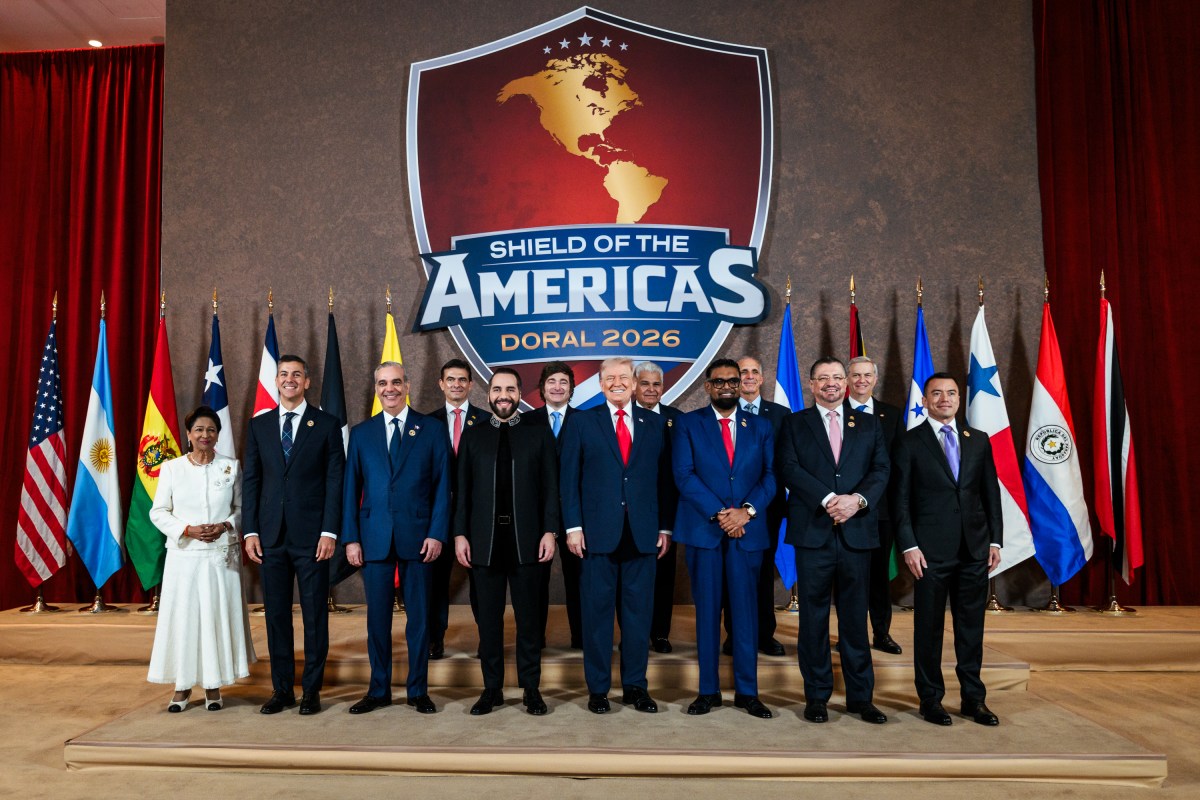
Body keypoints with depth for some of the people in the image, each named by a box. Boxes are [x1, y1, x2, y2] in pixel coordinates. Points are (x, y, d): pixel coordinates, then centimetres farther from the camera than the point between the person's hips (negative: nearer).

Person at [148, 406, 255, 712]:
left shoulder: (231, 467, 3)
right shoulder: (171, 468, 1)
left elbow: (241, 507, 7)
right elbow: (158, 512, 3)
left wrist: (225, 526, -11)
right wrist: (188, 530, -11)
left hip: (222, 555, 0)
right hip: (184, 555, 0)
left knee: (218, 615, 3)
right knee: (182, 616, 3)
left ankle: (213, 686, 15)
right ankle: (182, 686, 18)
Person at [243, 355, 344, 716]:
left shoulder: (327, 425, 0)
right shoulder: (258, 425, 10)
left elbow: (335, 481, -3)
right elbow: (250, 480, 9)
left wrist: (329, 532, -10)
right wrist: (251, 530, 1)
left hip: (311, 535, -3)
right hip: (271, 536, 3)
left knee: (315, 615, 4)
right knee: (276, 614, 9)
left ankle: (311, 690, 16)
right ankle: (282, 689, 22)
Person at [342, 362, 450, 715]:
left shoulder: (432, 429, 3)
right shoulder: (361, 432, 9)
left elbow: (442, 485, 0)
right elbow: (351, 489, 7)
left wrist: (437, 534, -8)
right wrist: (351, 538, 0)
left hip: (418, 536, -1)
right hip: (374, 537, 2)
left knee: (418, 616, 7)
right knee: (377, 616, 8)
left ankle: (418, 690, 20)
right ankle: (378, 690, 22)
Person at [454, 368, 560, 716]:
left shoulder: (540, 434, 4)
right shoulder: (473, 436, 9)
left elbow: (550, 487, 1)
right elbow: (463, 489, 6)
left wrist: (550, 531, -7)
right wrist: (460, 534, 0)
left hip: (526, 539, -1)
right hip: (485, 540, 2)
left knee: (528, 619, 6)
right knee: (489, 619, 9)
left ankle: (531, 689, 18)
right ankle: (492, 689, 20)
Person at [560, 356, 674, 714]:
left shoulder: (656, 424, 9)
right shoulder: (582, 422, 5)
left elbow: (664, 478, 8)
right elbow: (569, 478, 2)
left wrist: (665, 526, 3)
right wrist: (573, 526, -5)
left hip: (643, 534, 2)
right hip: (598, 533, -1)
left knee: (639, 611, 8)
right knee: (597, 611, 5)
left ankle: (635, 686, 21)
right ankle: (598, 688, 18)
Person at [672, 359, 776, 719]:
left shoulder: (760, 427, 11)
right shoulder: (688, 424, 4)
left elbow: (770, 475, 4)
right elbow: (684, 475, -6)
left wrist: (748, 510, -13)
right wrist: (719, 514, -14)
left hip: (747, 531, 2)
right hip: (702, 529, -1)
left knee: (746, 611, 5)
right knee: (707, 612, 6)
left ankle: (747, 692, 16)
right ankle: (708, 691, 16)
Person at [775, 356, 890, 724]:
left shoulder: (868, 424, 14)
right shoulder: (794, 424, 7)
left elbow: (881, 470, 5)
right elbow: (789, 468, -6)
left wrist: (857, 499, -13)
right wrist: (829, 499, -16)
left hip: (857, 531, 2)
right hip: (813, 531, -2)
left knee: (855, 617, 8)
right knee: (814, 617, 5)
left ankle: (860, 696, 19)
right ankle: (817, 695, 16)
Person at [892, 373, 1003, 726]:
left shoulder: (979, 440, 11)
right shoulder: (909, 442, 0)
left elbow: (991, 492, 12)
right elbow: (901, 499, -3)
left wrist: (995, 539, 5)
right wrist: (908, 545, -10)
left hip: (975, 549, 3)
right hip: (931, 550, -3)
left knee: (971, 627, 11)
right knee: (929, 628, 6)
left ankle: (973, 698, 23)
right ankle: (930, 699, 18)